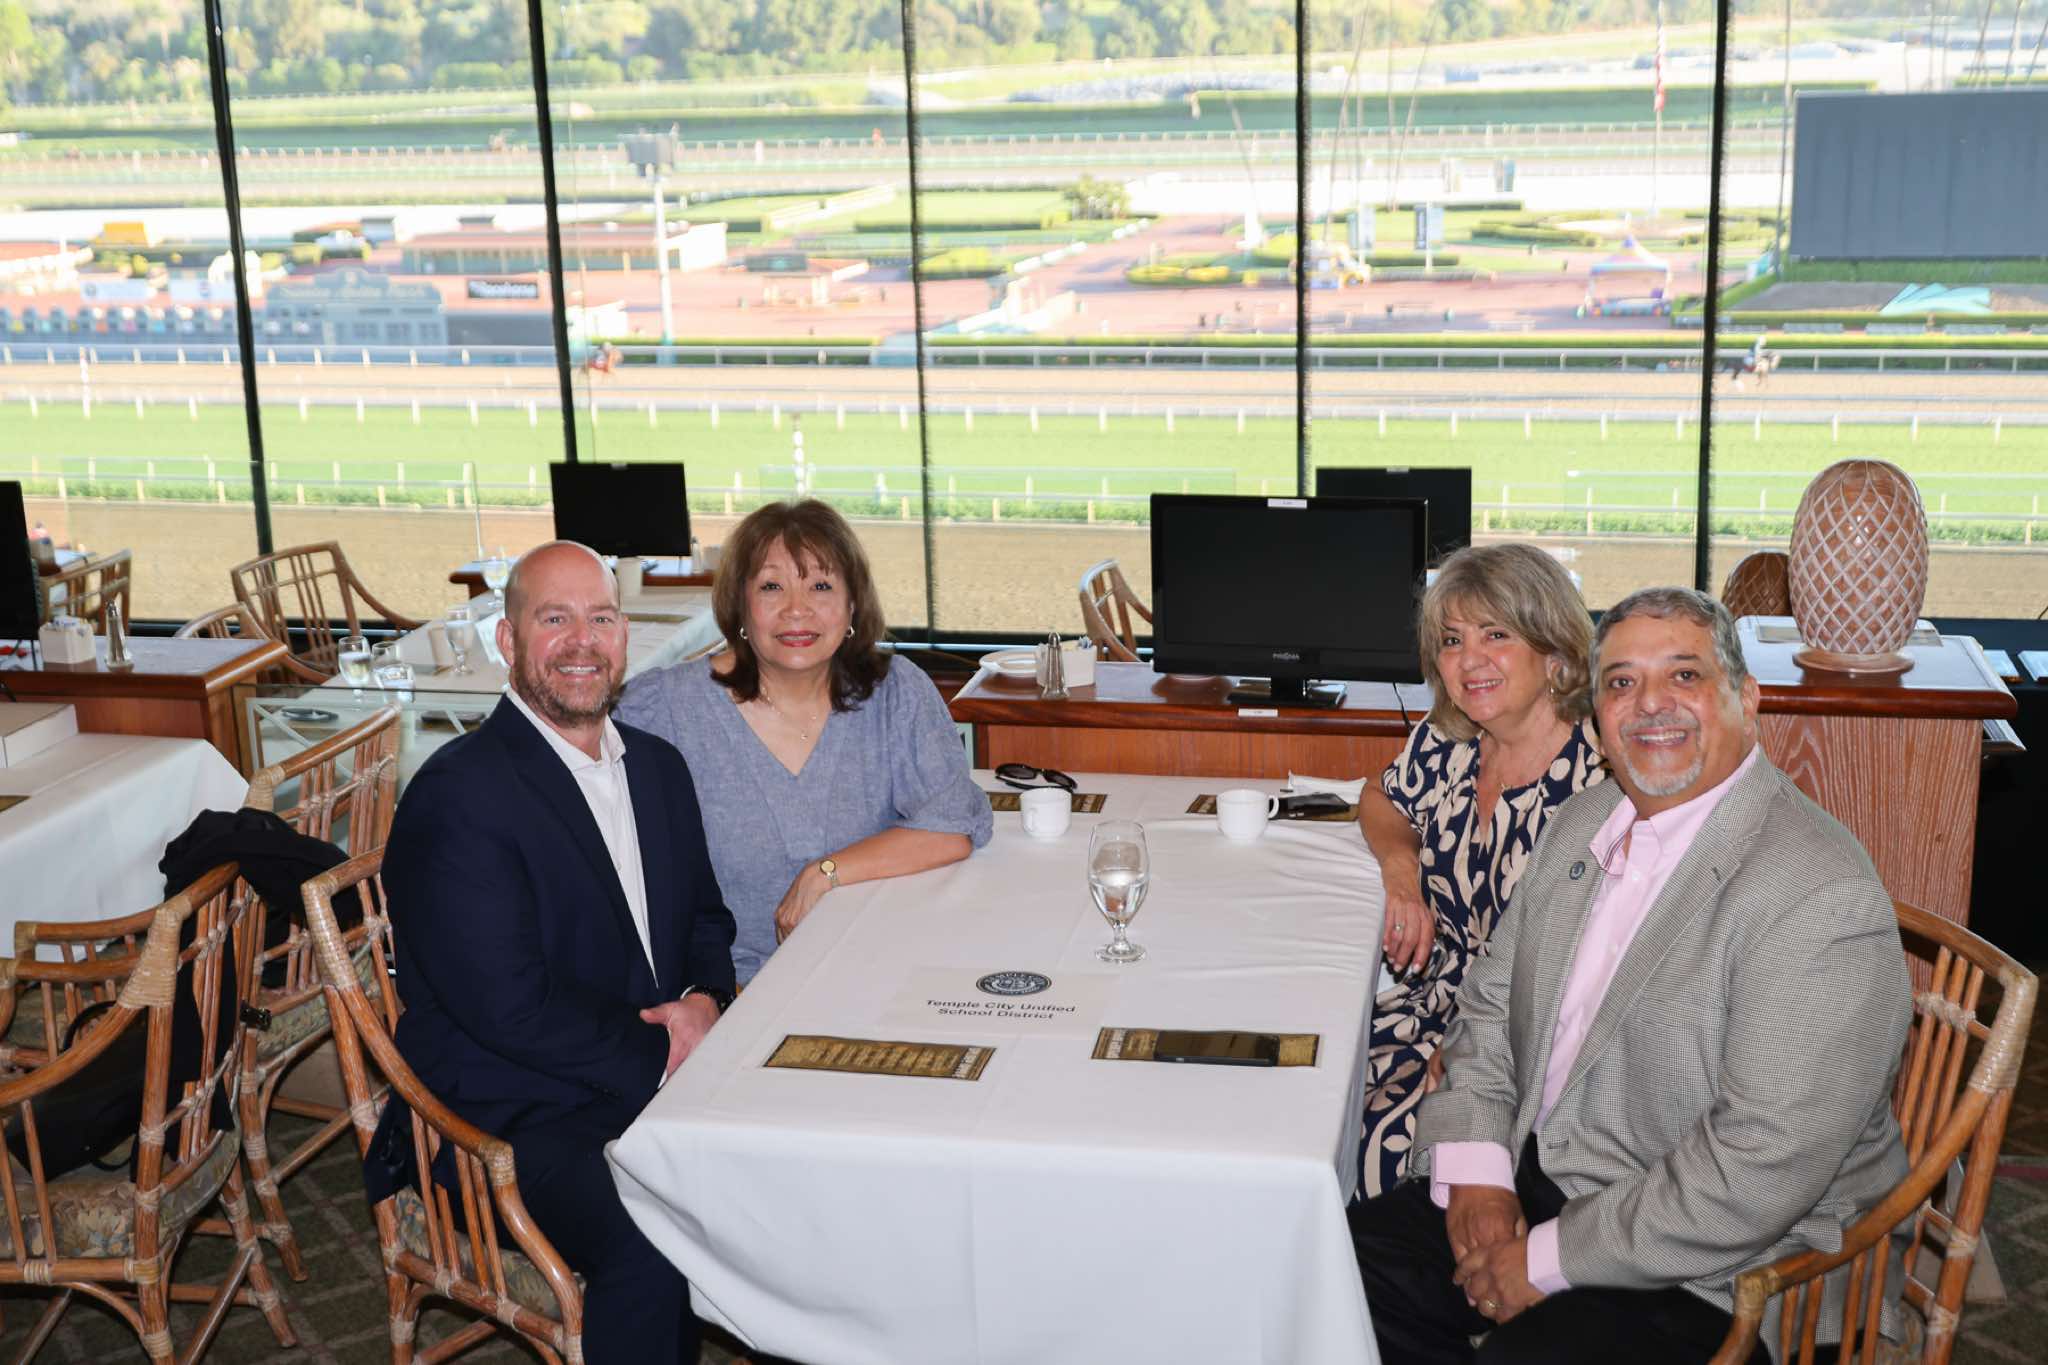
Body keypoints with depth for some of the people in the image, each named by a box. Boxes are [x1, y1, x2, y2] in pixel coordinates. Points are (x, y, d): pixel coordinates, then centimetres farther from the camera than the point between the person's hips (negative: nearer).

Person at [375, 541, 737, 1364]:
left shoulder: (657, 767, 12)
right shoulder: (458, 795, -14)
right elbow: (510, 1009, -19)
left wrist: (704, 1001, -2)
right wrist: (660, 1062, -14)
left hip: (659, 1074, 7)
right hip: (514, 1114, -7)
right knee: (651, 1247, -32)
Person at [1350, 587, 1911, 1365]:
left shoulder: (1823, 899, -21)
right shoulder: (1584, 821, 6)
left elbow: (1759, 1171, -25)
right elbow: (1492, 1003, 12)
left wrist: (1550, 1260, -20)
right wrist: (1476, 1171, -5)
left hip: (1708, 1276, -7)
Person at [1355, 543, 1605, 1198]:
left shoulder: (1596, 785, -16)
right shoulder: (1444, 744, 3)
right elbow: (1379, 799, 26)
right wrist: (1400, 862, 3)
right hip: (1431, 995, 6)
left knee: (1386, 1141, -25)